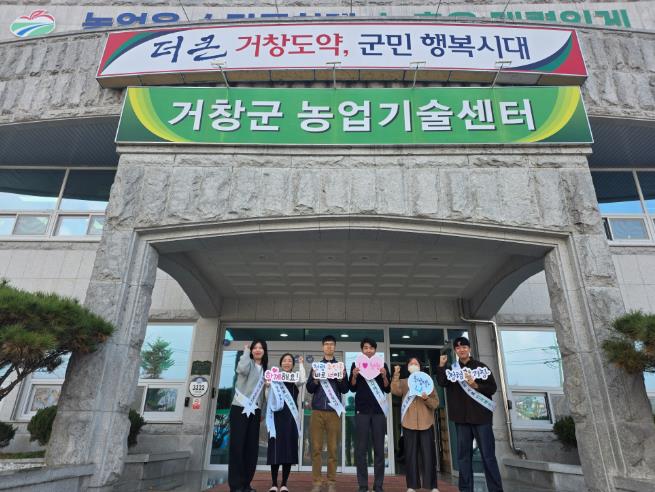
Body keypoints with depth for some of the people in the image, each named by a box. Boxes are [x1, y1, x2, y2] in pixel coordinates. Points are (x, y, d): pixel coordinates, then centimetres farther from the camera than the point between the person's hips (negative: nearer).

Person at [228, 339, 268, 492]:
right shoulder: (247, 362, -1)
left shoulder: (264, 369, 16)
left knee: (252, 448, 5)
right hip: (240, 409, -6)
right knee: (237, 446, -6)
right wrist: (246, 351, -12)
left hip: (254, 411, 6)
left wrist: (262, 412, 14)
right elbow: (242, 369, -27)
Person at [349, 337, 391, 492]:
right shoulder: (356, 364, 7)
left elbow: (387, 389, 5)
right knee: (361, 449, -1)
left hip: (379, 410, 1)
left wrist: (384, 376, -13)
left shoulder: (382, 365, 8)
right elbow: (352, 388, 5)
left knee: (379, 449, 3)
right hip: (362, 410, -1)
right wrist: (354, 376, -14)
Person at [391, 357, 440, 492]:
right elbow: (395, 391, -11)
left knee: (429, 454, 0)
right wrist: (396, 375, -19)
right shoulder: (403, 382, 12)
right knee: (411, 454, 1)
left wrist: (426, 398, -14)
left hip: (426, 423, 0)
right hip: (409, 423, 0)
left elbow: (436, 403, 5)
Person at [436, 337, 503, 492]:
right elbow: (442, 382, -5)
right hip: (462, 418, 2)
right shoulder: (451, 369, 9)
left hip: (481, 416, -2)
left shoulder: (481, 367, 3)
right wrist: (441, 366, -15)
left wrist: (475, 385, -17)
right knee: (463, 456, 8)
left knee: (488, 455, 0)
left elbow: (492, 388, -2)